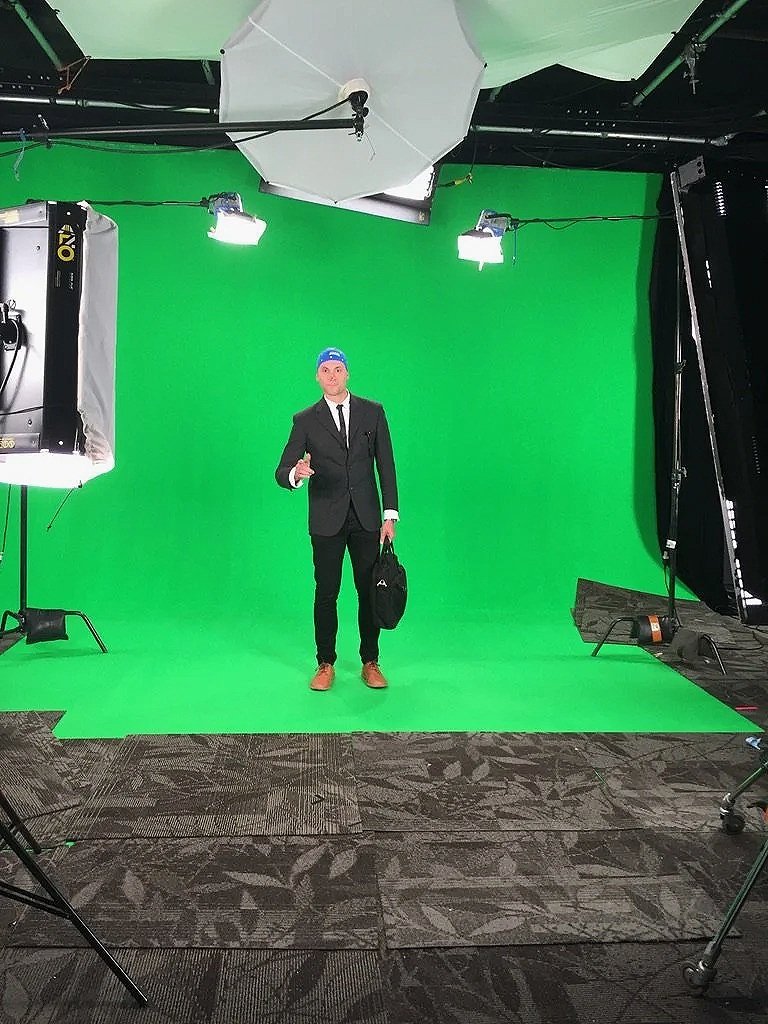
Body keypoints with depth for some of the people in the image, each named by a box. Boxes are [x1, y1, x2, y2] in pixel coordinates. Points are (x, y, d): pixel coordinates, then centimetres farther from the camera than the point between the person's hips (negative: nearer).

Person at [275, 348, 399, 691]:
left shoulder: (372, 412, 4)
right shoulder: (305, 421, 1)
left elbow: (386, 466, 5)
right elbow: (281, 473, -4)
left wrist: (390, 515, -1)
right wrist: (296, 474, -29)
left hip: (366, 518, 1)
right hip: (326, 521, -1)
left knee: (369, 591, 6)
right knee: (326, 593, 5)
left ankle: (370, 663, 19)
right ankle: (326, 664, 17)